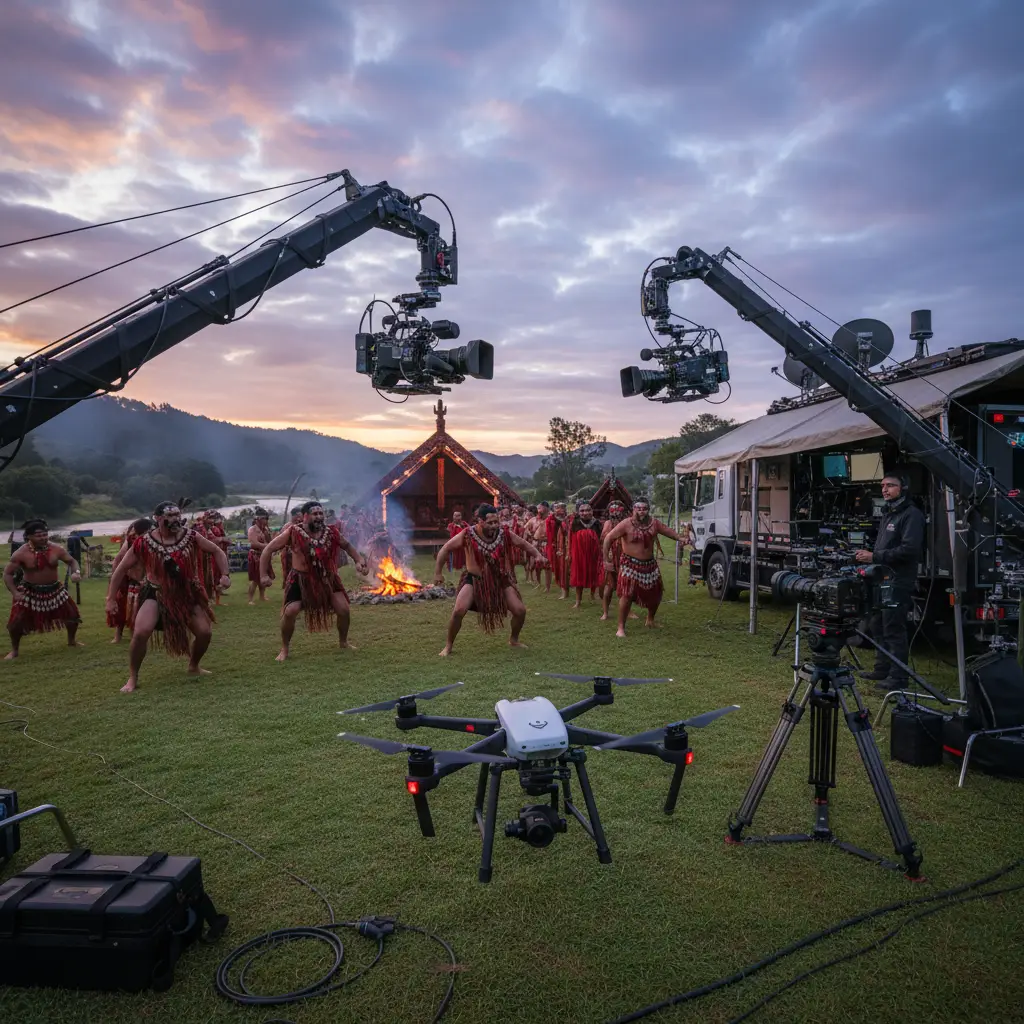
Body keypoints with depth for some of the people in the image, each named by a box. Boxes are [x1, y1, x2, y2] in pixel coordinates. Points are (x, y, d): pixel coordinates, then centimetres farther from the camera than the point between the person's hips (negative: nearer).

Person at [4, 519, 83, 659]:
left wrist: (76, 572, -22)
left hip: (54, 589, 3)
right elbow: (8, 573, -11)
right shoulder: (20, 554, -18)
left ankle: (71, 641, 34)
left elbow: (71, 561, 1)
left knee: (72, 614, 7)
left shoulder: (56, 549, -12)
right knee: (16, 621, -6)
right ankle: (14, 650, 18)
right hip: (29, 592, -2)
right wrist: (14, 592, -24)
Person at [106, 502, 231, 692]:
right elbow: (121, 569, -4)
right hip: (156, 593, -2)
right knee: (141, 633, -22)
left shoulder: (191, 536, -10)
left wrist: (224, 574, -13)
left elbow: (217, 551, 1)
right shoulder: (143, 543, -15)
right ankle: (132, 678, 0)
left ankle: (194, 666, 30)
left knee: (205, 632, -1)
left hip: (188, 593, 3)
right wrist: (111, 599, -4)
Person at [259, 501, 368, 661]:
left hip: (327, 578, 3)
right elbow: (268, 550, -10)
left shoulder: (331, 532, -8)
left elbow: (347, 546, 9)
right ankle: (284, 648, 10)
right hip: (301, 580, -3)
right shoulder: (293, 533, -17)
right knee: (290, 612, -16)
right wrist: (264, 575, -15)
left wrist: (359, 560, -6)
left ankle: (343, 642, 26)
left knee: (344, 609, -1)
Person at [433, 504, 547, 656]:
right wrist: (438, 572, -3)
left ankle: (513, 640, 26)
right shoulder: (467, 535, -19)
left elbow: (523, 543, 3)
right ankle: (448, 645, 4)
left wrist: (537, 555, -15)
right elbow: (445, 549, -8)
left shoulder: (504, 534, -13)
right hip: (474, 580, -2)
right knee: (458, 611, -20)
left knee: (520, 610, -3)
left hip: (501, 579, 2)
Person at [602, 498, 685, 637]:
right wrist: (607, 560, -16)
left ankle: (650, 621, 39)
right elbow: (608, 538, -15)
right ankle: (621, 627, -1)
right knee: (627, 595, -11)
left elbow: (669, 532, 10)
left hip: (650, 564, 5)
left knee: (655, 594, 15)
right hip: (630, 564, -5)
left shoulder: (654, 523, -2)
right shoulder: (626, 524, -16)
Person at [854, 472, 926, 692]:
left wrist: (875, 556, -21)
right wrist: (869, 556, 10)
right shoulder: (888, 515, 21)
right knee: (878, 627, 15)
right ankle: (882, 670, 25)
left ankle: (898, 678, 0)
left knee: (894, 630, -6)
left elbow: (909, 549, -22)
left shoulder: (911, 515, -10)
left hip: (899, 583, -10)